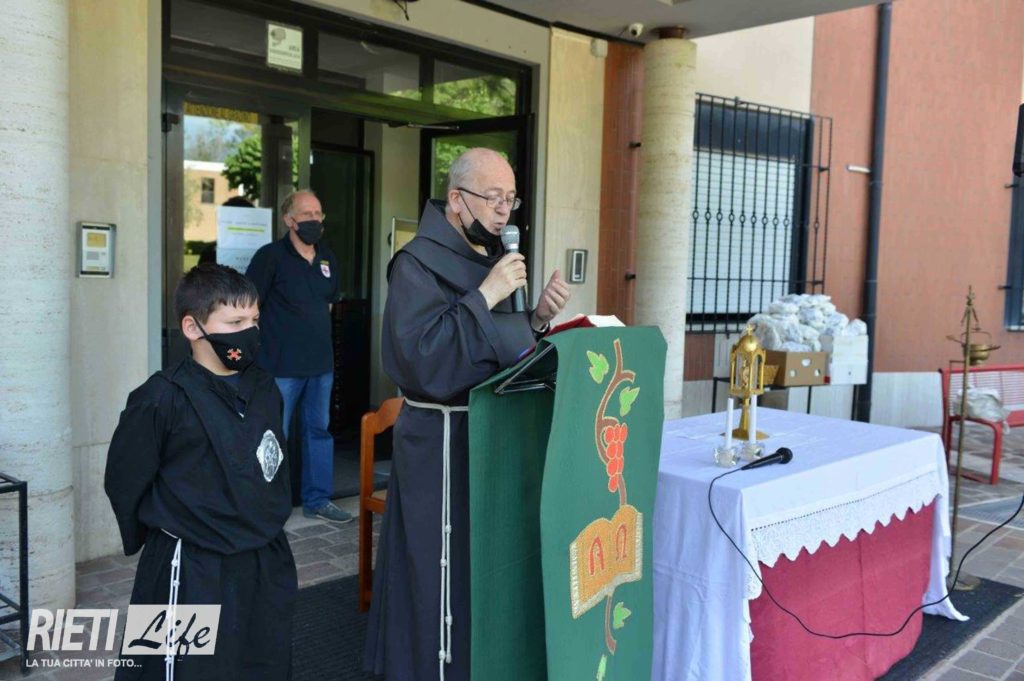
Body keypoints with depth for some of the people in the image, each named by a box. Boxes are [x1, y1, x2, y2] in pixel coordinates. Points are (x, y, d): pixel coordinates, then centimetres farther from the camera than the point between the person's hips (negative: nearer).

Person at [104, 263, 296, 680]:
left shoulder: (264, 388, 3)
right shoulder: (163, 399, -17)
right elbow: (124, 481, -9)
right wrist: (165, 534, 1)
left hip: (266, 565, 6)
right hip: (192, 574, -6)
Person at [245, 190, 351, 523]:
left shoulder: (327, 257, 9)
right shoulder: (271, 256, -10)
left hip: (321, 363, 7)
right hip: (281, 366, -6)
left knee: (319, 430, 14)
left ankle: (317, 499, 27)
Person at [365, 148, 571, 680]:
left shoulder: (489, 257, 12)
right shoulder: (419, 262, -12)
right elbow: (421, 359, -24)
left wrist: (537, 319, -3)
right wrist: (484, 296, -23)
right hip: (441, 439, -8)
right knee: (441, 567, -1)